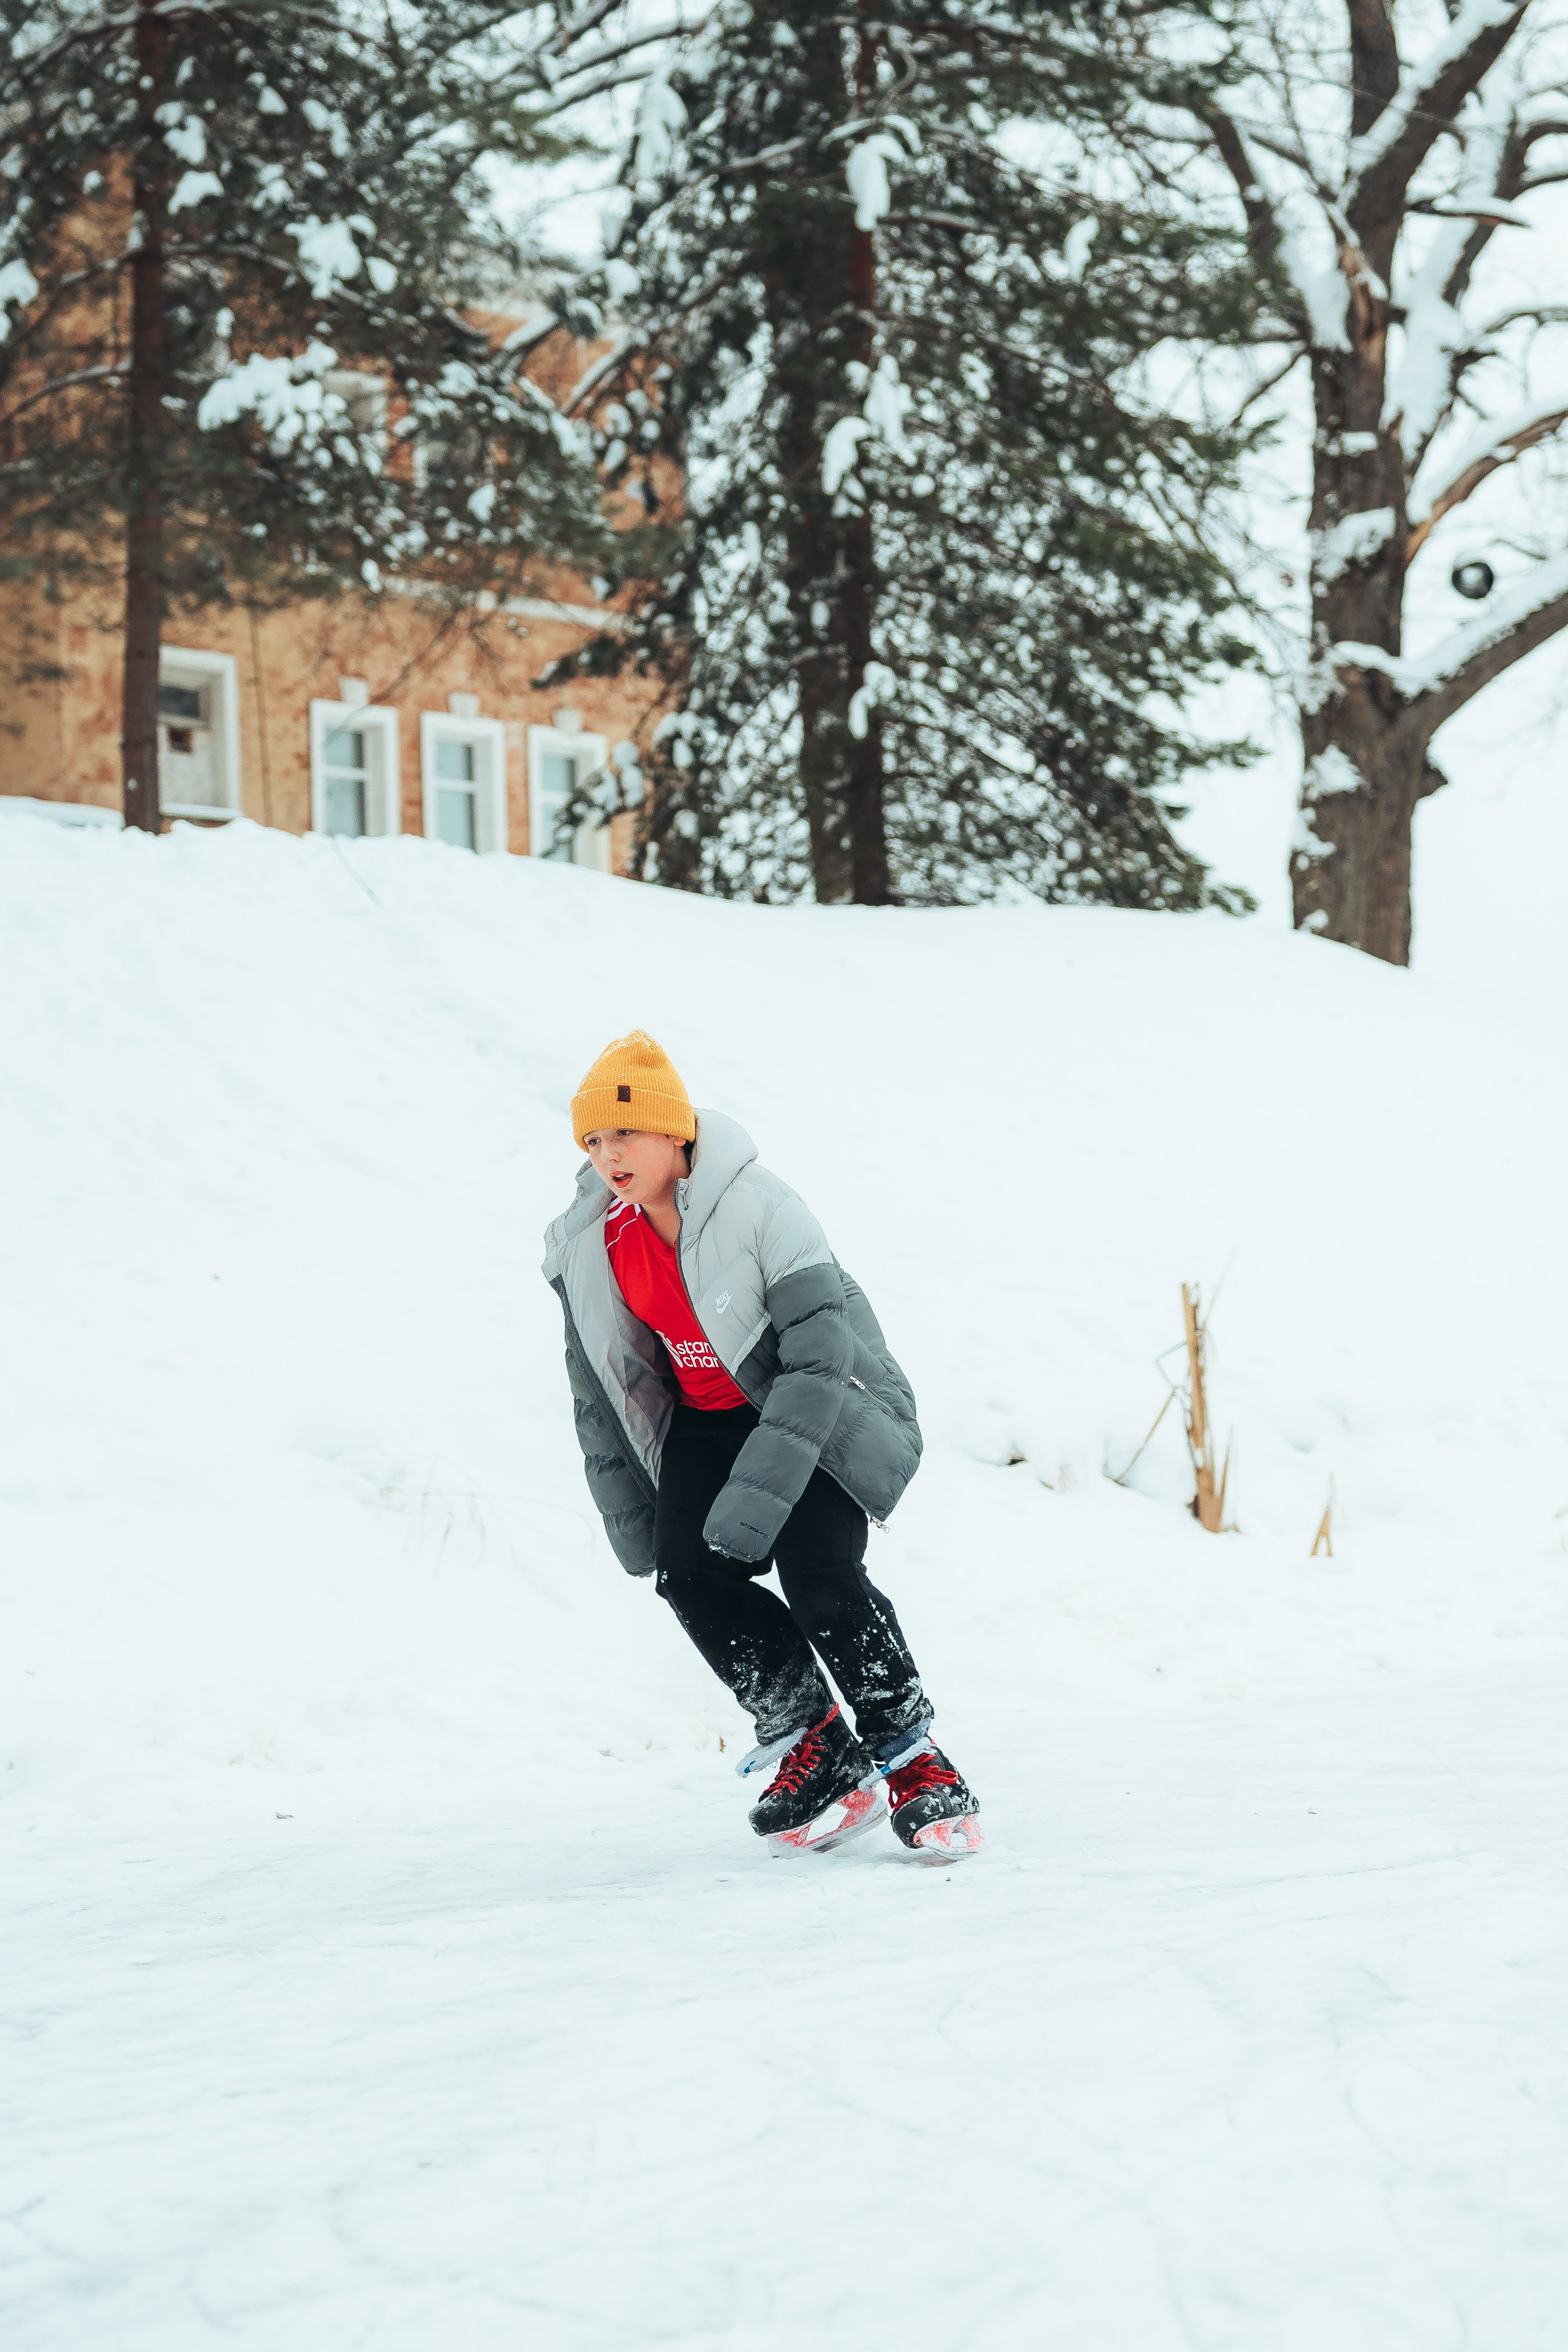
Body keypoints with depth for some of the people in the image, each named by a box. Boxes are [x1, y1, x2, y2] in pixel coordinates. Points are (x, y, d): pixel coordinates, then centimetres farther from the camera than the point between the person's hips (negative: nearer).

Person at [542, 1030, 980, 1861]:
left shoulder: (759, 1209, -25)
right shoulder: (589, 1252, -7)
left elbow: (820, 1355, -29)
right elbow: (600, 1395, 6)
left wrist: (762, 1487, -35)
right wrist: (632, 1518, 4)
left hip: (819, 1414, -5)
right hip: (706, 1422, 5)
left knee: (818, 1575, -25)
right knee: (690, 1572, -19)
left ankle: (914, 1761, -9)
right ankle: (817, 1752, -7)